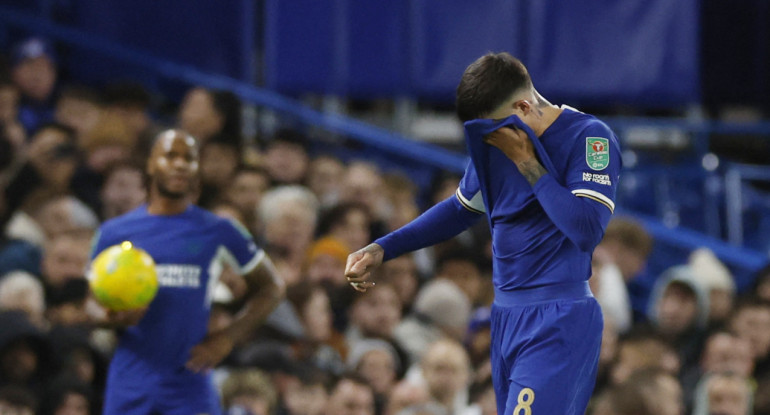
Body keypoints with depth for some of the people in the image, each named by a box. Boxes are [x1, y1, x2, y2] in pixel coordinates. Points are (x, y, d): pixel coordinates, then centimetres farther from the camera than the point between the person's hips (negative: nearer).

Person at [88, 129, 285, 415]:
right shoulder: (114, 233, 7)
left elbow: (271, 287, 13)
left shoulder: (217, 232, 5)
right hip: (130, 388, 1)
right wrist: (113, 318, -14)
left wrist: (228, 338, 0)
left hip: (190, 381, -1)